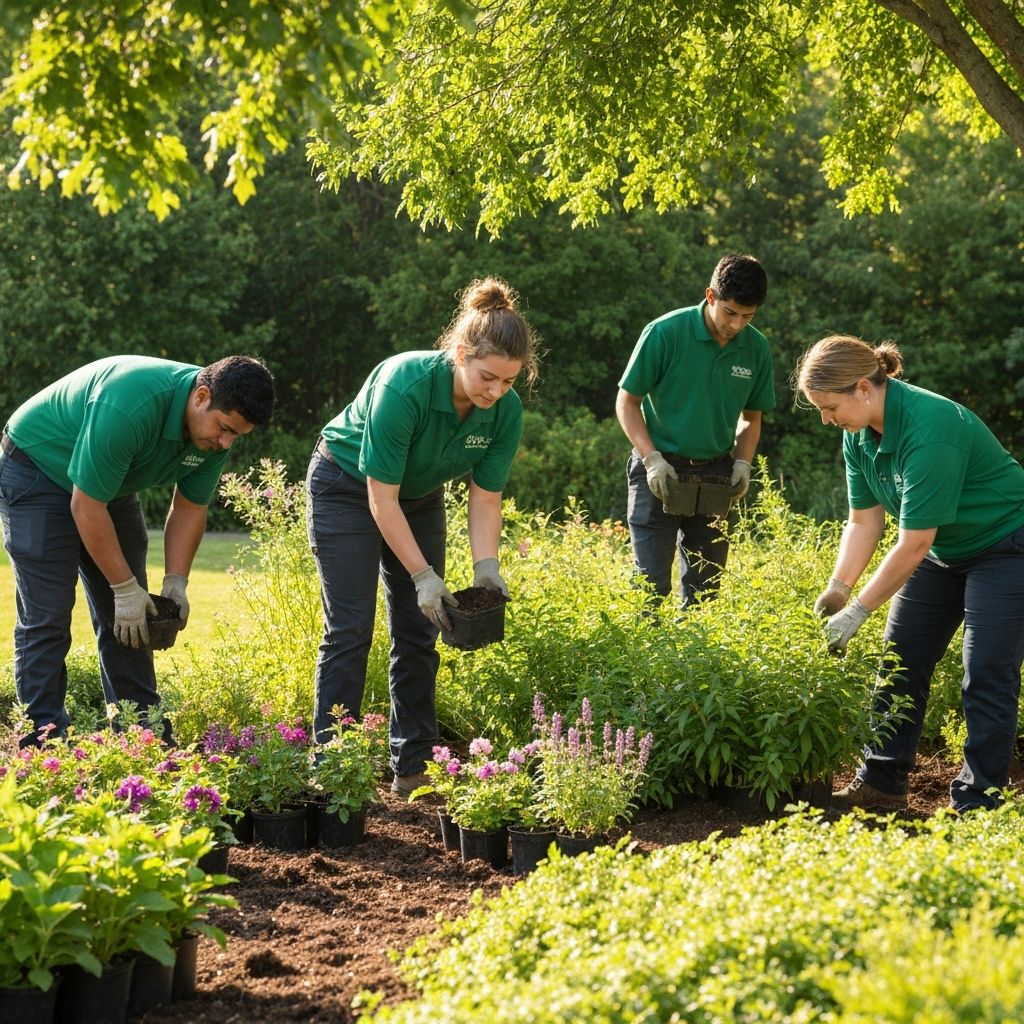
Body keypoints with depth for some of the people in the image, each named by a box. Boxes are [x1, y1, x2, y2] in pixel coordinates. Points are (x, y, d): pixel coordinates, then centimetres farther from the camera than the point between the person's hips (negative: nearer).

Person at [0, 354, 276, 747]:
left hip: (111, 484, 8)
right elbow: (86, 506, -31)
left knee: (125, 618, 6)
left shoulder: (216, 425, -14)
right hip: (38, 466, -7)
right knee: (46, 618, -12)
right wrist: (125, 587, -24)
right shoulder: (130, 406, -38)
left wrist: (175, 582, -9)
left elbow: (189, 507, 0)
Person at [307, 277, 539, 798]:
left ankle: (413, 769, 8)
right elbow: (381, 498, -31)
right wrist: (424, 576, -32)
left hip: (420, 496, 5)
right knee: (351, 629, -10)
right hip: (348, 487, -5)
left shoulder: (506, 410, -21)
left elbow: (485, 498, -11)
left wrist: (486, 568, -25)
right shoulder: (403, 385, -37)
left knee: (418, 633, 2)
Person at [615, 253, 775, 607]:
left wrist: (742, 463, -3)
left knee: (705, 585, 9)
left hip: (715, 474, 4)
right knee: (652, 584, -6)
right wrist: (652, 459, -16)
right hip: (660, 471, -4)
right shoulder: (665, 333, -14)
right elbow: (627, 402, -6)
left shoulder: (756, 348, -1)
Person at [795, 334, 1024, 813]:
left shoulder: (929, 428, -34)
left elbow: (914, 543, -32)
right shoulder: (859, 434, -7)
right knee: (901, 662, 5)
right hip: (944, 549, 9)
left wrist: (857, 612, -28)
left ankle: (975, 805, -4)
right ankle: (880, 785, 12)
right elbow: (864, 521, -1)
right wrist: (837, 588, -14)